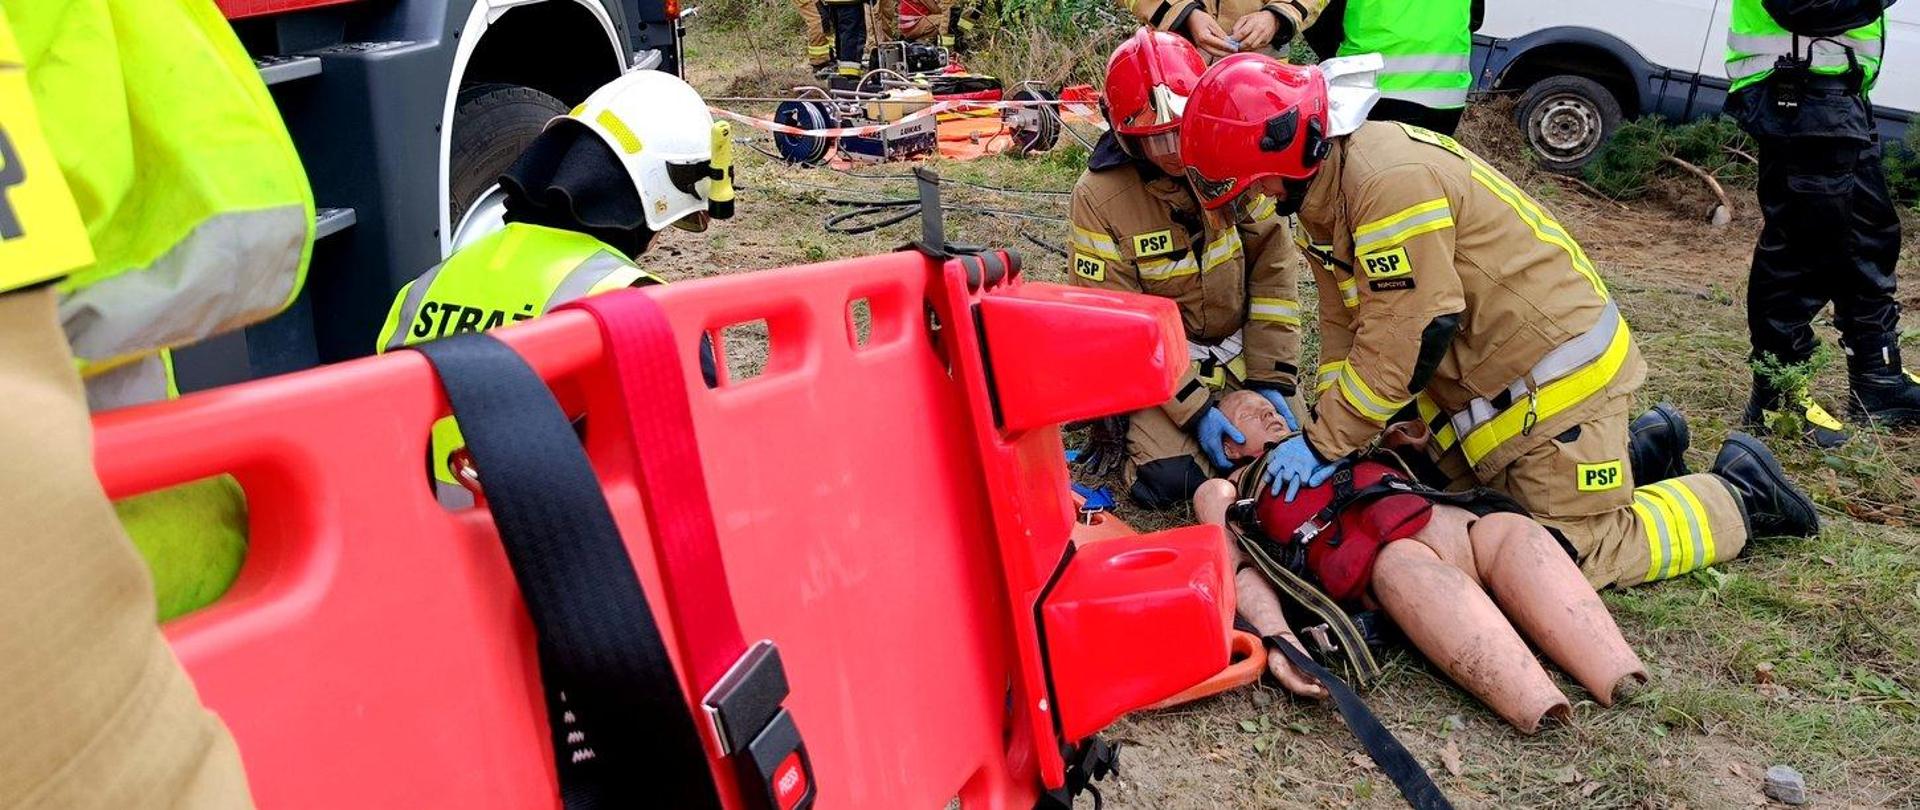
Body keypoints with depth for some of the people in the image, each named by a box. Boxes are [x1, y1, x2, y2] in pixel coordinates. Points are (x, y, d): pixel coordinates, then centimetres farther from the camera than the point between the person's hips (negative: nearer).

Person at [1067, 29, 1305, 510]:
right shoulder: (1098, 197, -20)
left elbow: (1274, 268, -5)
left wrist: (1271, 379, -10)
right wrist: (1193, 409, -21)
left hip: (1242, 344, 3)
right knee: (1170, 480, -21)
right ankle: (1130, 418, 11)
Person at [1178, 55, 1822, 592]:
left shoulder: (1391, 180, -28)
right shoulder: (1326, 192, 4)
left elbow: (1405, 340, -28)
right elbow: (1345, 328, 6)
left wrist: (1325, 444, -21)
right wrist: (1322, 435, -3)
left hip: (1555, 368, -10)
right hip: (1482, 380, 10)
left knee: (1581, 554, -5)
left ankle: (1738, 496, 16)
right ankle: (1638, 443, 32)